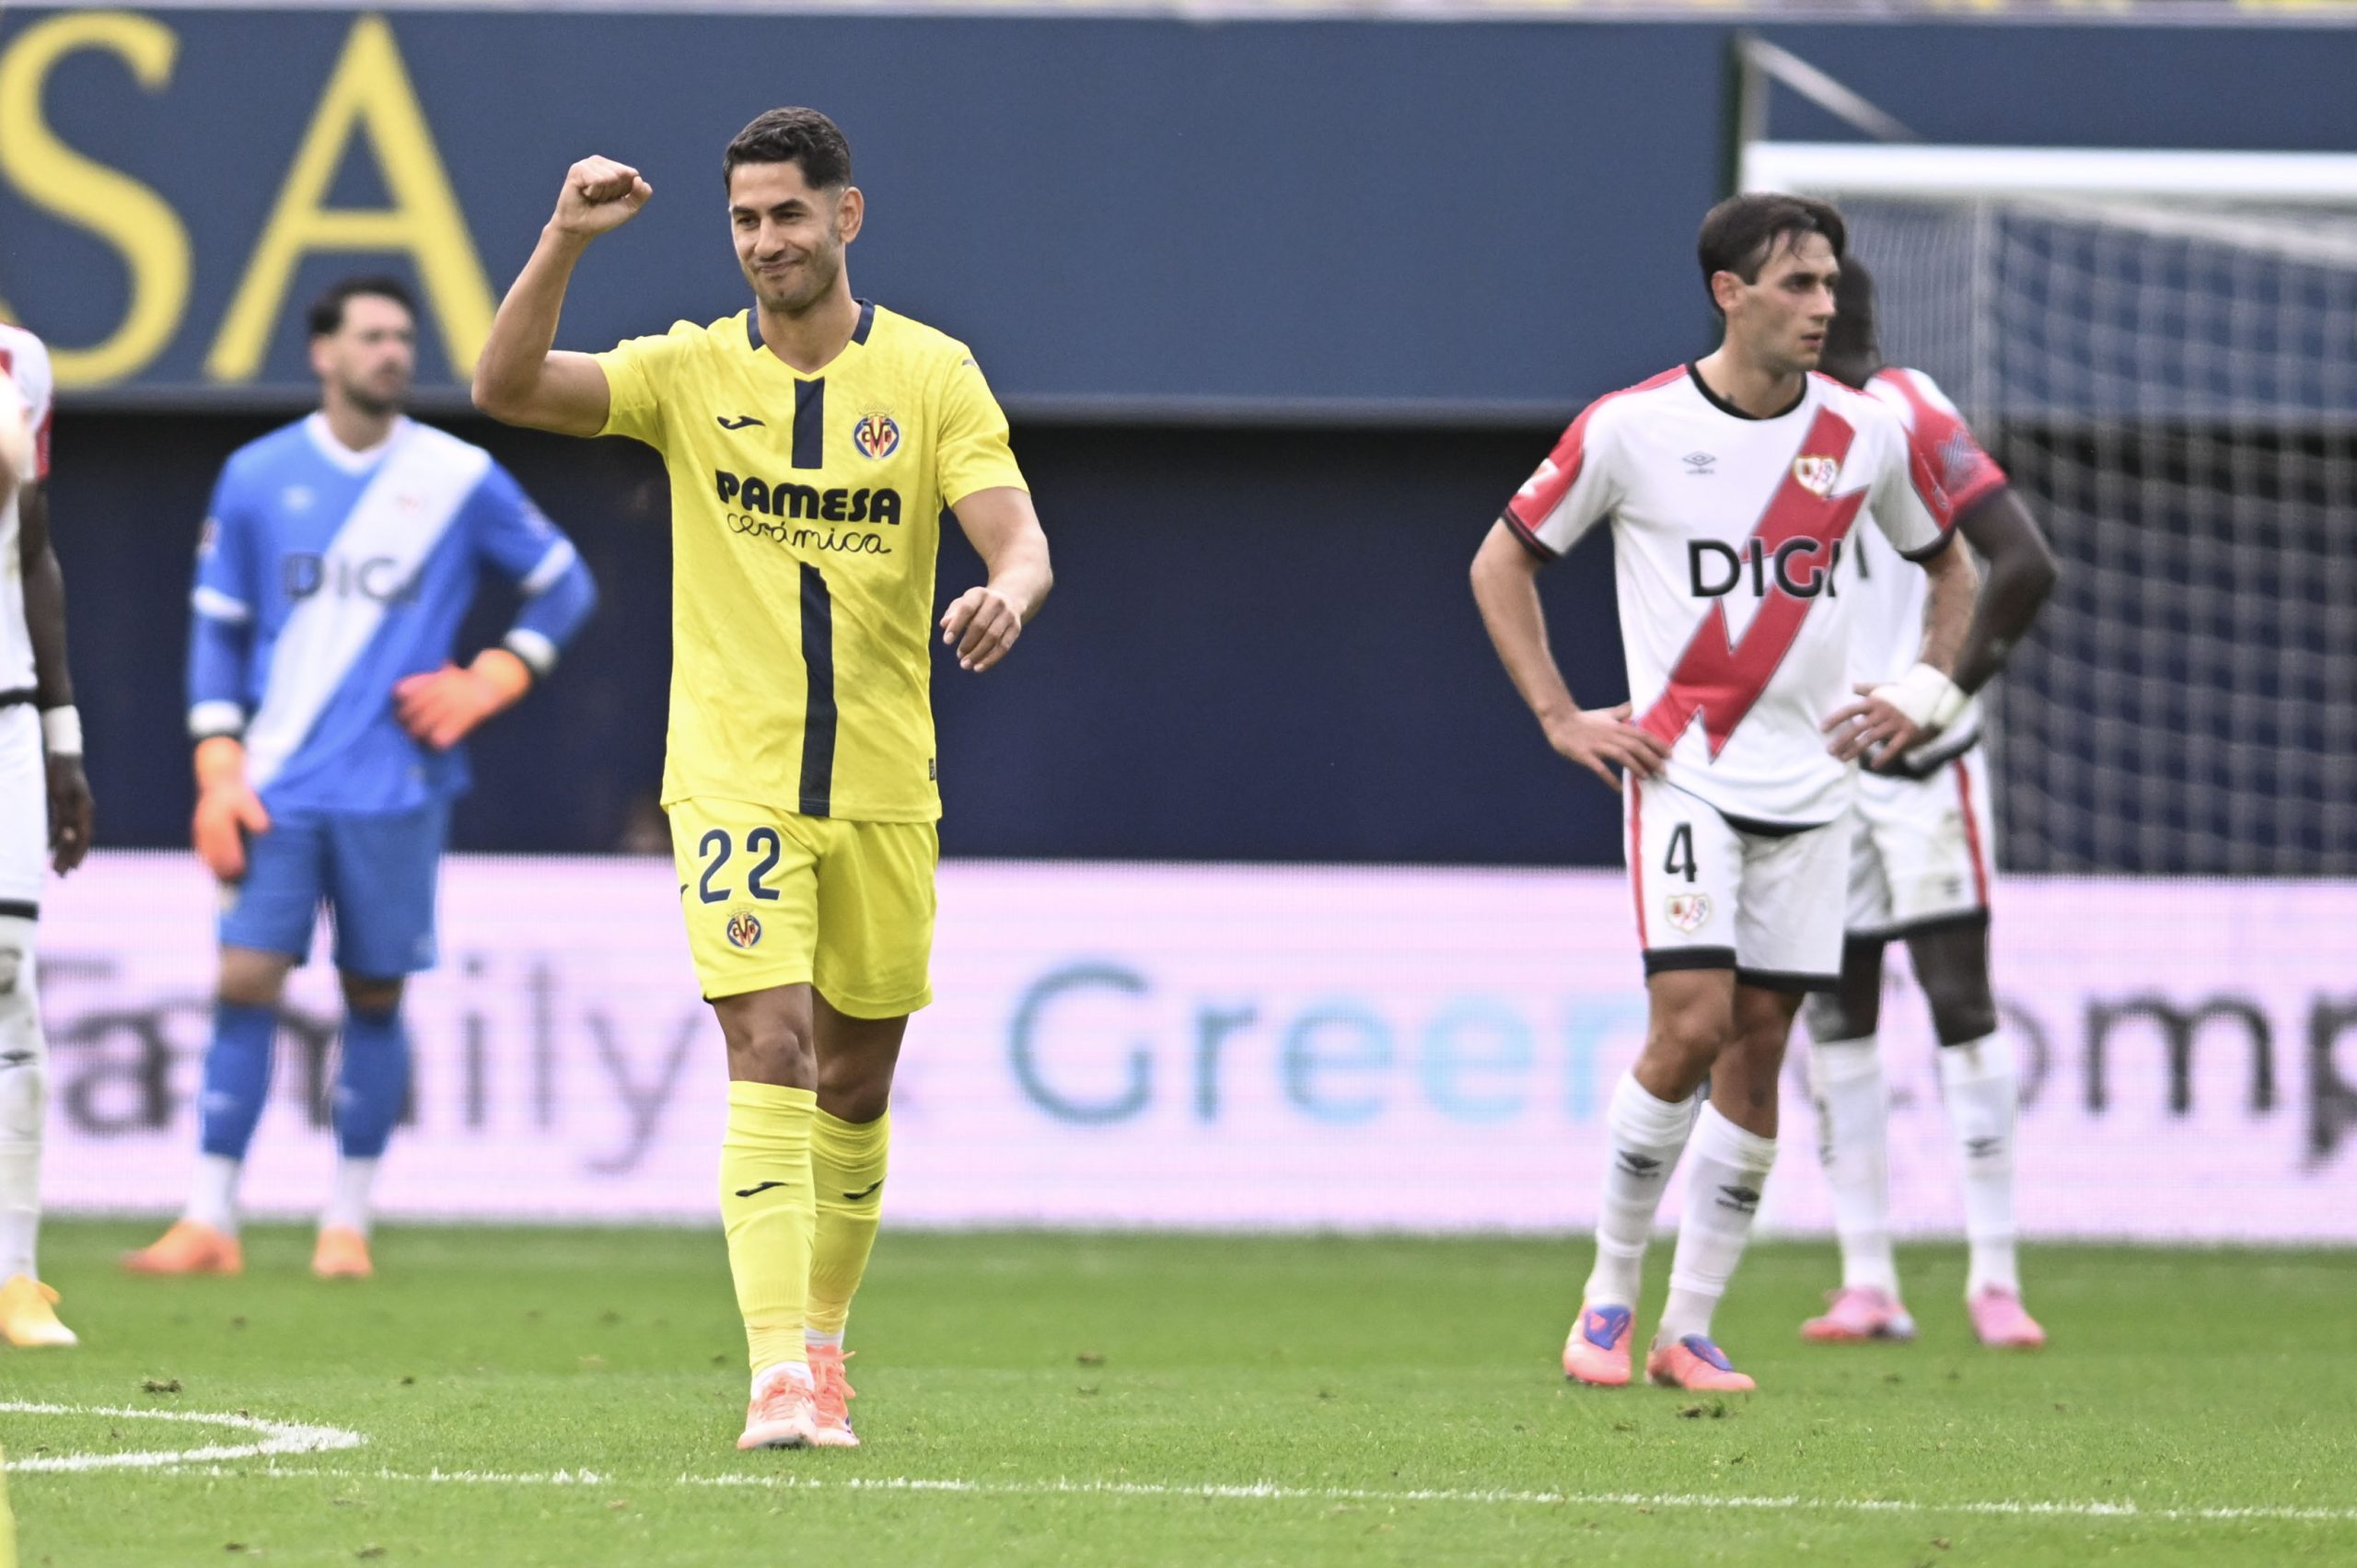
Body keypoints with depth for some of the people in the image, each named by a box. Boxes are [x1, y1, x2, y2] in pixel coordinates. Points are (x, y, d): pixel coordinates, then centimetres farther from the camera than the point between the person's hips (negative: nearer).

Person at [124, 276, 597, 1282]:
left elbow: (563, 585, 12)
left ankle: (347, 1223, 12)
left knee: (374, 998, 2)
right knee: (244, 984, -7)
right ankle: (211, 1220, -3)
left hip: (395, 790, 0)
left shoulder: (459, 479, 1)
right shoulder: (257, 476, 4)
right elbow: (218, 627, 9)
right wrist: (219, 771, 0)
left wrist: (488, 683, -1)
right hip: (278, 786, 0)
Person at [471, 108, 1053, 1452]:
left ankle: (825, 1338, 32)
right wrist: (565, 242, -23)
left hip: (884, 786, 2)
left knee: (856, 1082, 11)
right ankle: (781, 1375, -21)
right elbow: (507, 388, -11)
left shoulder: (933, 374, 0)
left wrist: (1009, 595, -31)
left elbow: (1019, 538, -8)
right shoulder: (692, 372, 0)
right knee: (771, 1053, -16)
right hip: (734, 779, -2)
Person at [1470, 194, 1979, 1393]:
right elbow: (1502, 562, 5)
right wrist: (1560, 717, -2)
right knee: (1692, 1023, -16)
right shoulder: (1631, 428, -6)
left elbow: (1948, 568, 20)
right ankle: (1608, 1297, 0)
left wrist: (1924, 695, 6)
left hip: (1809, 786, 4)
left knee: (1758, 1047, 2)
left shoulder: (1866, 436, 3)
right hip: (1682, 772, -4)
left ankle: (1689, 1331, 10)